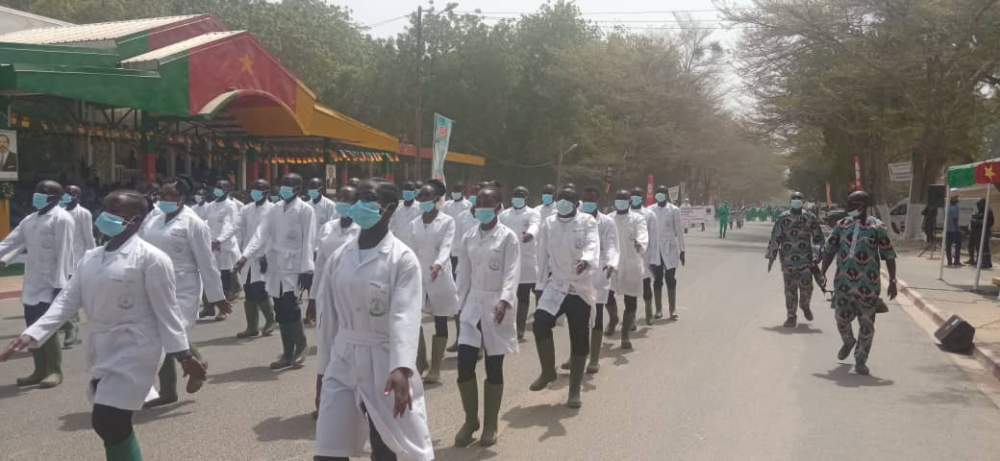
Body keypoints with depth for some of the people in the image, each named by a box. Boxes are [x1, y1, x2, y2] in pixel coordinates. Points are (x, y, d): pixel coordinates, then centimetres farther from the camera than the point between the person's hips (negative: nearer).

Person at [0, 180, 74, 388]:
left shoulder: (61, 218, -10)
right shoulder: (30, 219, 14)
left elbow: (63, 253, -15)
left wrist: (59, 284, -19)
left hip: (51, 285, -8)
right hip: (32, 284, 8)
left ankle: (55, 371, 9)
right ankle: (40, 370, 22)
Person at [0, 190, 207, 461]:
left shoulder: (150, 258, -11)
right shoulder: (91, 258, 9)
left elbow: (166, 309, -11)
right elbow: (68, 300, 6)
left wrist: (183, 355, -13)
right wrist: (32, 334, -6)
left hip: (134, 350, -7)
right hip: (101, 351, 7)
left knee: (108, 422, -13)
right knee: (113, 425, 14)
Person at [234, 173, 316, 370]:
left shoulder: (305, 210, -4)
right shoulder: (275, 209, 12)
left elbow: (308, 241, -10)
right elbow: (262, 234, 4)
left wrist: (306, 270, -17)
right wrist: (245, 256, -9)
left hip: (294, 268, -5)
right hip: (275, 268, 5)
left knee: (290, 308, -13)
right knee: (281, 312, 8)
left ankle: (301, 345, 10)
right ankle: (288, 353, 18)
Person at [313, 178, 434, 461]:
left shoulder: (402, 258, -10)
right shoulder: (339, 256, 5)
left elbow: (405, 315, -21)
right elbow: (328, 314, 10)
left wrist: (401, 368, -34)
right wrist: (322, 367, 12)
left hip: (385, 362, -4)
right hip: (342, 360, 5)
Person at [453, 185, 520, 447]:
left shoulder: (508, 237, -5)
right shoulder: (468, 238, 8)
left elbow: (512, 273, -15)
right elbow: (464, 274, 11)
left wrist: (504, 301, -30)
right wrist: (460, 305, 9)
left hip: (497, 306, -3)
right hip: (473, 304, 4)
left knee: (494, 367, 4)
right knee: (464, 363, -4)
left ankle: (490, 424, 18)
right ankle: (470, 420, 14)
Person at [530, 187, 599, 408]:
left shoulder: (588, 222, -4)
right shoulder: (548, 224, 5)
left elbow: (593, 245, -23)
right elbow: (543, 255, 9)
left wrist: (586, 261, -45)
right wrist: (541, 285, 10)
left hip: (580, 288, -2)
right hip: (555, 285, 2)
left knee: (579, 339, 2)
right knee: (540, 324, -20)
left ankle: (575, 389, 17)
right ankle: (548, 371, 3)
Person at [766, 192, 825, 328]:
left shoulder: (810, 218, 4)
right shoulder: (783, 218, 2)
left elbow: (818, 238, 8)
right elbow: (775, 238, 4)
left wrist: (818, 256, 1)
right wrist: (771, 258, 3)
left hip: (805, 259, 0)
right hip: (788, 259, 0)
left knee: (806, 285, -7)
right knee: (790, 288, 2)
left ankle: (804, 305, 26)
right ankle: (791, 316, 12)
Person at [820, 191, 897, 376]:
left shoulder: (877, 227, -2)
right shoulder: (842, 225, 6)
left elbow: (889, 256, 0)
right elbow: (829, 250, 12)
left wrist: (892, 281, -2)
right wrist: (822, 273, 8)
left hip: (868, 285, -3)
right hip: (843, 282, 3)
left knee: (867, 323, 1)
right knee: (842, 317, 9)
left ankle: (861, 360, 12)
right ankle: (848, 342, 40)